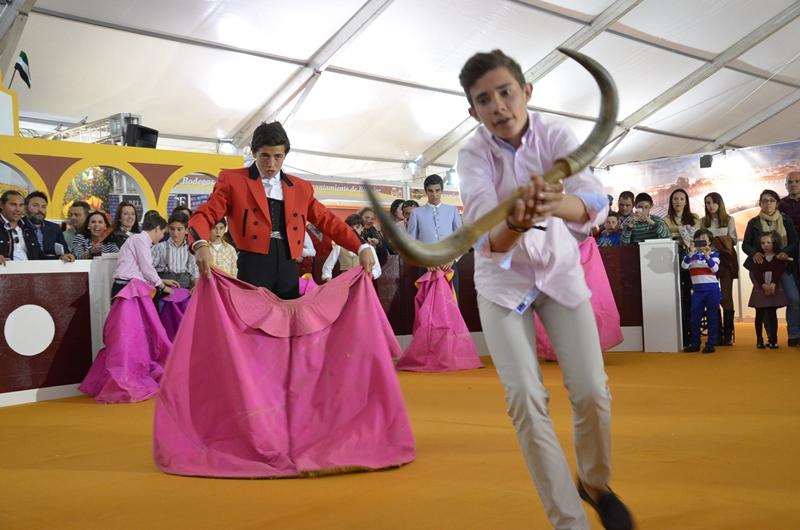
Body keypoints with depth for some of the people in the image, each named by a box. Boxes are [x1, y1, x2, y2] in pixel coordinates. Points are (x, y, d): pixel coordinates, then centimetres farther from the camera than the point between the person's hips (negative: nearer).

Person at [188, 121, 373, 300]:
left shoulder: (301, 187, 17)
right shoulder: (232, 179, 6)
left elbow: (328, 220, 14)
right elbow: (205, 215, -2)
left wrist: (361, 248, 0)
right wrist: (201, 245, -25)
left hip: (288, 270, 3)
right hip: (254, 267, -3)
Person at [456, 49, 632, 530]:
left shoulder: (556, 136, -19)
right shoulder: (474, 154, -20)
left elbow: (595, 203, -37)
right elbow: (487, 238, -35)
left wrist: (555, 205, -59)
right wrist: (516, 224, -58)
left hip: (560, 269, 1)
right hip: (503, 279, -1)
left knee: (592, 391, -5)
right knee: (525, 399, -11)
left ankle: (595, 483, 25)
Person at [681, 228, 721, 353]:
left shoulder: (714, 254, 3)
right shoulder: (691, 254, 7)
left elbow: (715, 268, -12)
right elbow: (684, 266, -11)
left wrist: (707, 255, -23)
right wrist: (691, 253, -22)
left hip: (712, 288, -2)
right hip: (697, 289, 2)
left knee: (712, 317, 2)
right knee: (695, 317, 5)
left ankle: (711, 344, 9)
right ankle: (694, 344, 15)